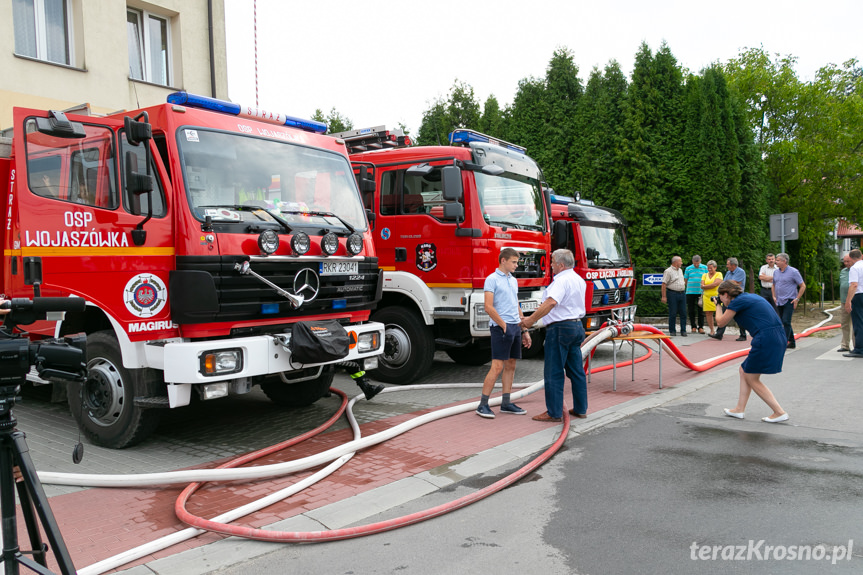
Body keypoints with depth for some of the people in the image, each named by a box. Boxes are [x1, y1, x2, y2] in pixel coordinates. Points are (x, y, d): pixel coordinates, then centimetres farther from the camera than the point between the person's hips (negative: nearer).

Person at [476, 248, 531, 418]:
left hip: (515, 327, 8)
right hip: (500, 328, -8)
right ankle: (483, 405, -5)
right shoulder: (492, 279, -8)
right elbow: (488, 307, -15)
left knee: (510, 366, 10)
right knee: (497, 366, -10)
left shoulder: (513, 280, 17)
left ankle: (506, 404, 17)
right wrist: (504, 326, -15)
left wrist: (524, 330, 17)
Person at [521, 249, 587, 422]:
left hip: (560, 328, -10)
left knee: (554, 373, -3)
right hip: (577, 326, 10)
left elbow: (551, 303, -29)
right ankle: (580, 409, 21)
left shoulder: (561, 280, -16)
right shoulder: (579, 280, 15)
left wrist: (531, 320, -24)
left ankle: (554, 413, 1)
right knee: (576, 370, 14)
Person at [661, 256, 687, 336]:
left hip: (682, 293, 7)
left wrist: (683, 291, 18)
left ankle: (683, 330, 9)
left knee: (683, 313, 4)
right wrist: (664, 296, -16)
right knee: (673, 313, -2)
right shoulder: (668, 271, -7)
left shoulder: (680, 270, 17)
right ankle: (672, 331, 6)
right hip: (672, 294, -7)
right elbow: (664, 284, -11)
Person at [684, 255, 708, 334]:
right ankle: (693, 326, 13)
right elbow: (685, 280, 10)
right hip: (690, 292, 1)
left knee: (701, 310, 0)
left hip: (701, 292, -1)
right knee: (691, 310, 4)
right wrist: (689, 287, 2)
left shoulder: (705, 268, 5)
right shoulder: (688, 269, 6)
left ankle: (701, 327, 6)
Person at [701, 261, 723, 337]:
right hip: (707, 297, 4)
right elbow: (702, 286, 5)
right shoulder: (705, 275, 16)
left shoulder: (718, 274, 3)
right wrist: (711, 286, -9)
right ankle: (712, 331, 9)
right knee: (708, 314, 0)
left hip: (716, 296, -4)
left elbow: (715, 284, -12)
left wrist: (705, 286, -4)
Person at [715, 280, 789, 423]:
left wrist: (718, 307, 20)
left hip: (766, 340, -10)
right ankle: (739, 409, 25)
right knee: (744, 371, 18)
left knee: (752, 378, 4)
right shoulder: (750, 296, 18)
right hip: (778, 338, 10)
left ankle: (779, 412, 3)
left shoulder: (737, 302, -8)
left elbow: (721, 323, 4)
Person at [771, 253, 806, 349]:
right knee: (783, 322, 10)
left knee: (786, 321, -15)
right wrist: (774, 296, 12)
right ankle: (792, 342, 22)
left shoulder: (793, 272, -7)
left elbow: (803, 286, -3)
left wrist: (797, 299, -9)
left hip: (789, 301, -7)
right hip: (779, 302, 7)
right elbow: (774, 285, 25)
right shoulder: (776, 272, 11)